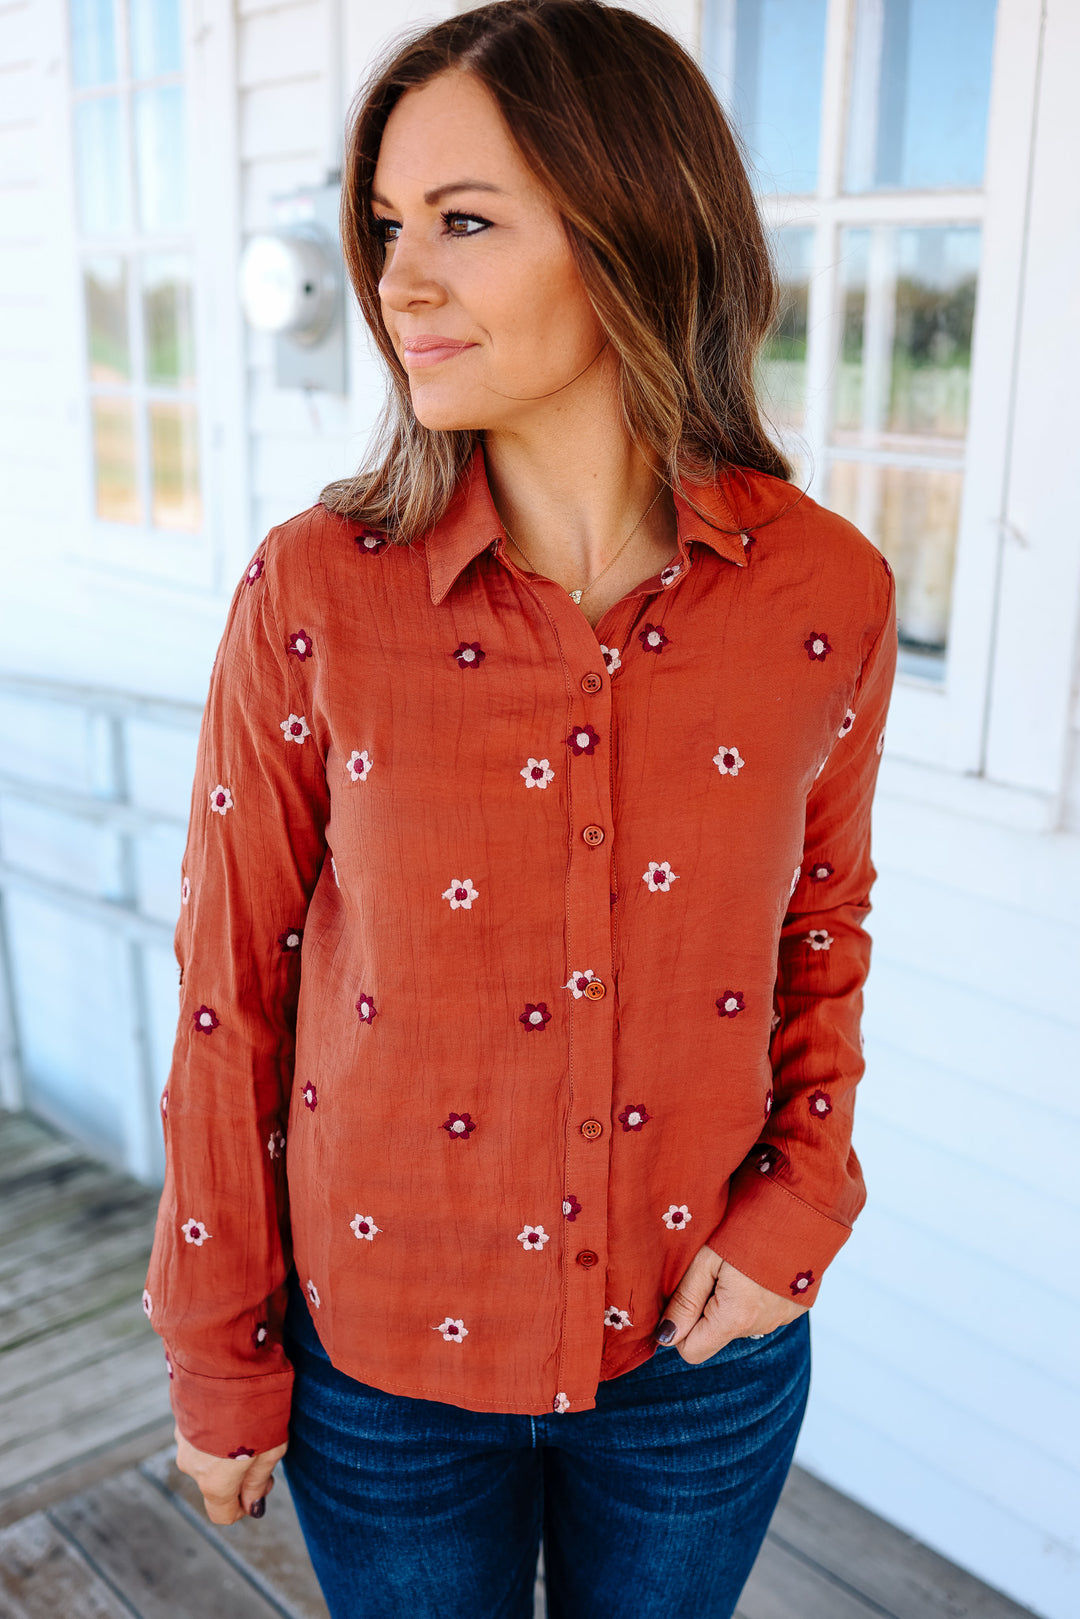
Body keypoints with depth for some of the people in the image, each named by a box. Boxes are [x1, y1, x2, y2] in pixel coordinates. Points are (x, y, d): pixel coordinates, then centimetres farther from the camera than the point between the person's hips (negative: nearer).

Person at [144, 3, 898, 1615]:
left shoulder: (828, 596, -12)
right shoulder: (314, 594, -16)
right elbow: (231, 991, -8)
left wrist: (804, 1203, -7)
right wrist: (219, 1359, -1)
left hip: (700, 1356, 2)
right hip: (382, 1354, -1)